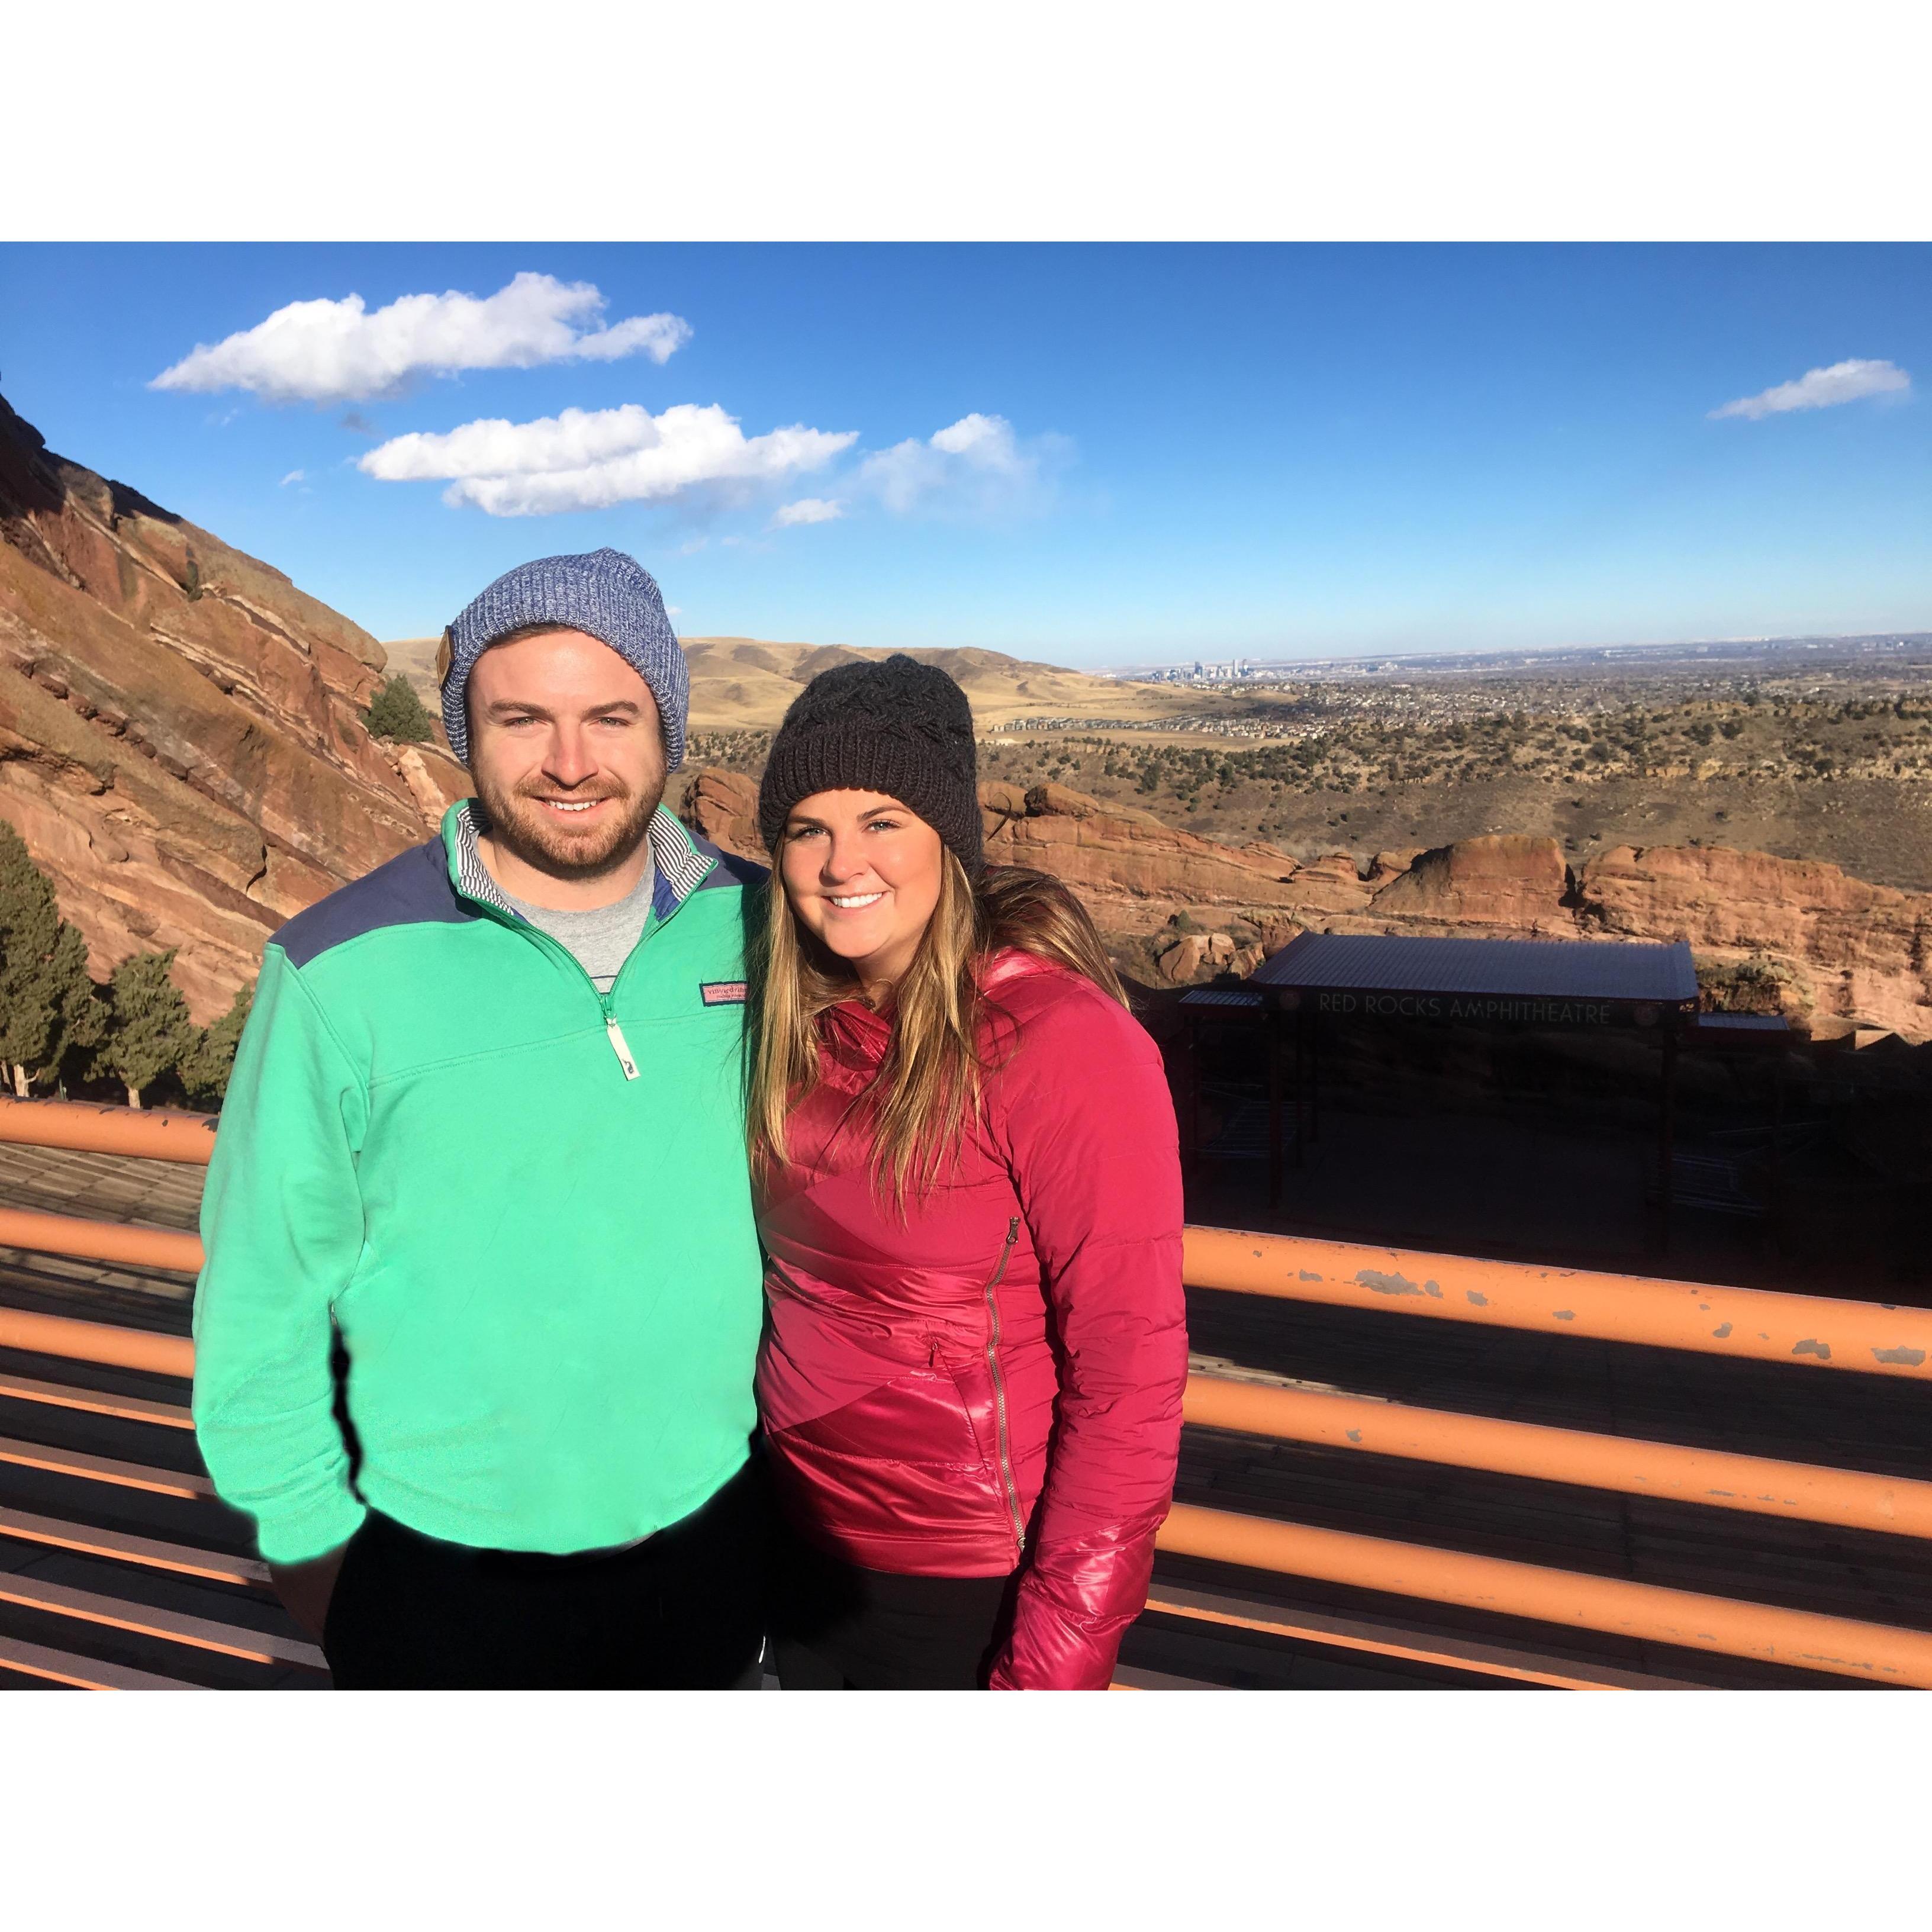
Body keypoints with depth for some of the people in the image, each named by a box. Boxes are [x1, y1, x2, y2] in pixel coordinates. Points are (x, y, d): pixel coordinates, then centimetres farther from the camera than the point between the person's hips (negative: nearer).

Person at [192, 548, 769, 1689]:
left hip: (719, 1523, 3)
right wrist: (315, 1553, -3)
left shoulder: (752, 923, -9)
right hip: (451, 1573, -3)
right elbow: (262, 1305, -8)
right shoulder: (343, 972, -17)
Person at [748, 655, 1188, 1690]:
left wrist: (1055, 1664, -19)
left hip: (969, 1593, -6)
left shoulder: (1060, 1038, -22)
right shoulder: (809, 1020, -3)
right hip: (800, 1549, 6)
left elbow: (1129, 1378, -20)